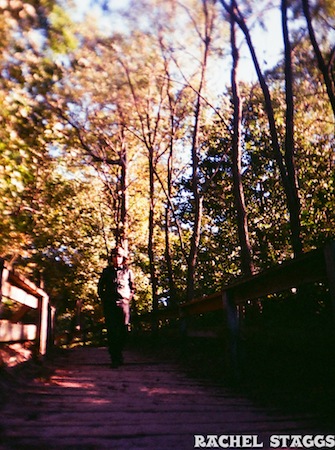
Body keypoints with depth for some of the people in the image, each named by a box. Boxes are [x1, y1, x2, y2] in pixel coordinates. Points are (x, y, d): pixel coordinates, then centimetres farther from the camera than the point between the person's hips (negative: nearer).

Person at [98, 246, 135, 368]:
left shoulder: (128, 272, 12)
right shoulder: (107, 271, 11)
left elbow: (132, 287, 17)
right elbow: (100, 287, 14)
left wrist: (128, 298, 5)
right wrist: (104, 299, 4)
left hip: (123, 304, 0)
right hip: (110, 305, 0)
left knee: (123, 330, -2)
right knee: (111, 331, -4)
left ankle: (118, 352, 21)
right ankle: (114, 358, -1)